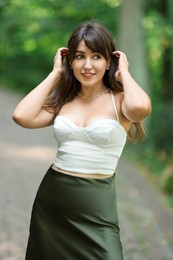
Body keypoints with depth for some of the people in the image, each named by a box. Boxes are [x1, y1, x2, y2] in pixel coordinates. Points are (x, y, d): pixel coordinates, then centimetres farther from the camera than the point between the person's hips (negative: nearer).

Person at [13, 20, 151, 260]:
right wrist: (56, 73, -1)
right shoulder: (63, 100, 6)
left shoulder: (120, 99, -5)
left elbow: (141, 107, -30)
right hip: (50, 200, 4)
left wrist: (124, 73, -9)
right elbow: (22, 116, -11)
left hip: (96, 205, -4)